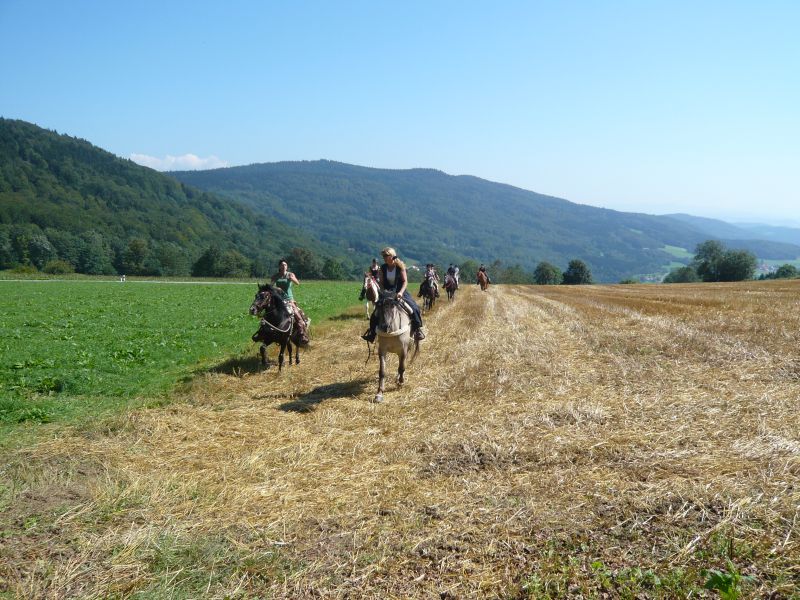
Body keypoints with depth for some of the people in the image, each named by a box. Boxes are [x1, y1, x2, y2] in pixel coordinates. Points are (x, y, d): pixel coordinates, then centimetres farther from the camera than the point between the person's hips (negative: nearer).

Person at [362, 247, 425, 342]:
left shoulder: (400, 266, -9)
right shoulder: (383, 268, -1)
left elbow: (405, 281, -11)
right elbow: (381, 282, 3)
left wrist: (400, 292, -25)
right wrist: (383, 292, -14)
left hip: (400, 292, -3)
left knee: (414, 308, -21)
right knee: (376, 312, -6)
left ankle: (418, 329, -5)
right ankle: (371, 333, 7)